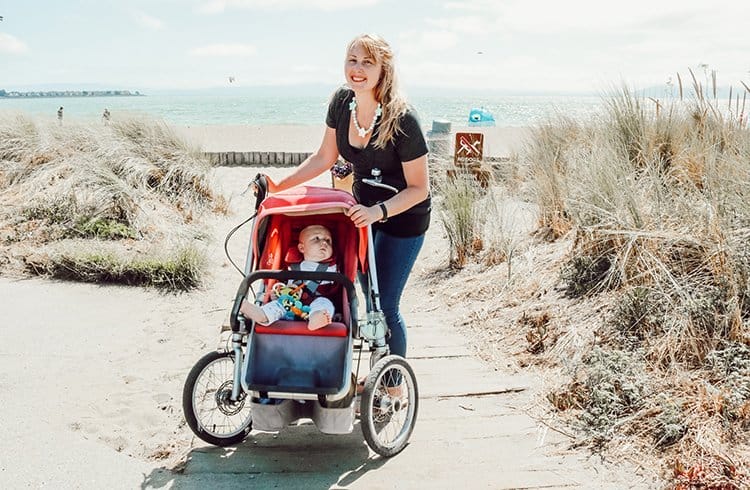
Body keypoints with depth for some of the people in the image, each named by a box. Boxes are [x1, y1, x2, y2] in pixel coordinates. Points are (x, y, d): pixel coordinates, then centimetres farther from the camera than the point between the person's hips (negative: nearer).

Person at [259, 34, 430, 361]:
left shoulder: (401, 119, -27)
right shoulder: (342, 102, -10)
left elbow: (419, 188, -21)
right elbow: (324, 158, 4)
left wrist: (379, 211, -34)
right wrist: (279, 185, -2)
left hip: (404, 216, -6)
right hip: (364, 208, 6)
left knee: (385, 305, -2)